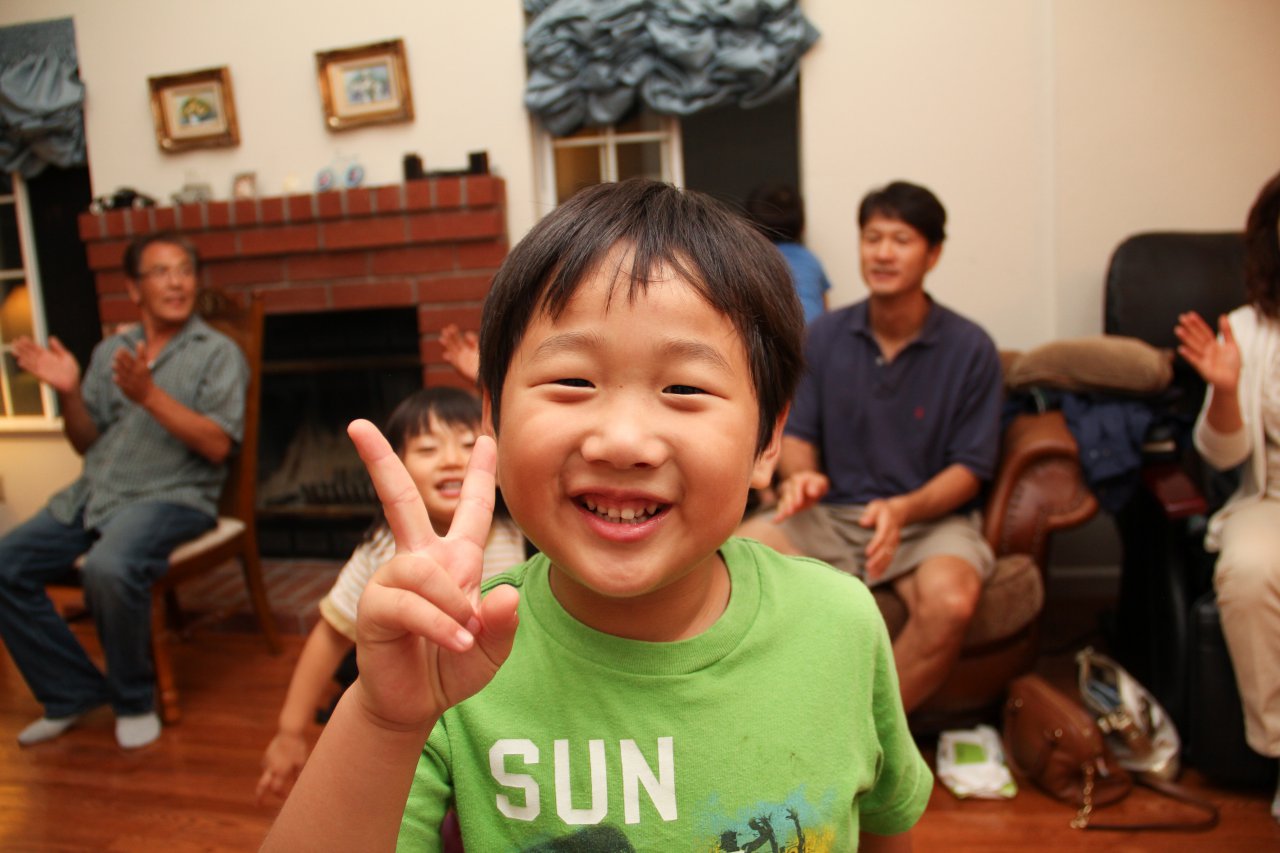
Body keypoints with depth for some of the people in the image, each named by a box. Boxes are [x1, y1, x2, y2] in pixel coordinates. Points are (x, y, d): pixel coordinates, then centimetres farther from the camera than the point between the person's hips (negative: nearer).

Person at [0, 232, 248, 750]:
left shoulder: (217, 353, 0)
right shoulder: (110, 352, 16)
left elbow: (217, 445, -11)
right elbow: (87, 444, 17)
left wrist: (149, 395, -19)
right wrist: (69, 392, -1)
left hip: (170, 495, -6)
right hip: (94, 494, 6)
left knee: (108, 568, -32)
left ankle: (134, 700, -8)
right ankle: (71, 693, 7)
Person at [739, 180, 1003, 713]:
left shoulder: (970, 349, -3)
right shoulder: (824, 336, 4)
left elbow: (969, 469, -3)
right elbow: (797, 435, 7)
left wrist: (904, 509, -22)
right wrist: (800, 475, -18)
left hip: (928, 516, -2)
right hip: (831, 513, 2)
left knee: (950, 602, -35)